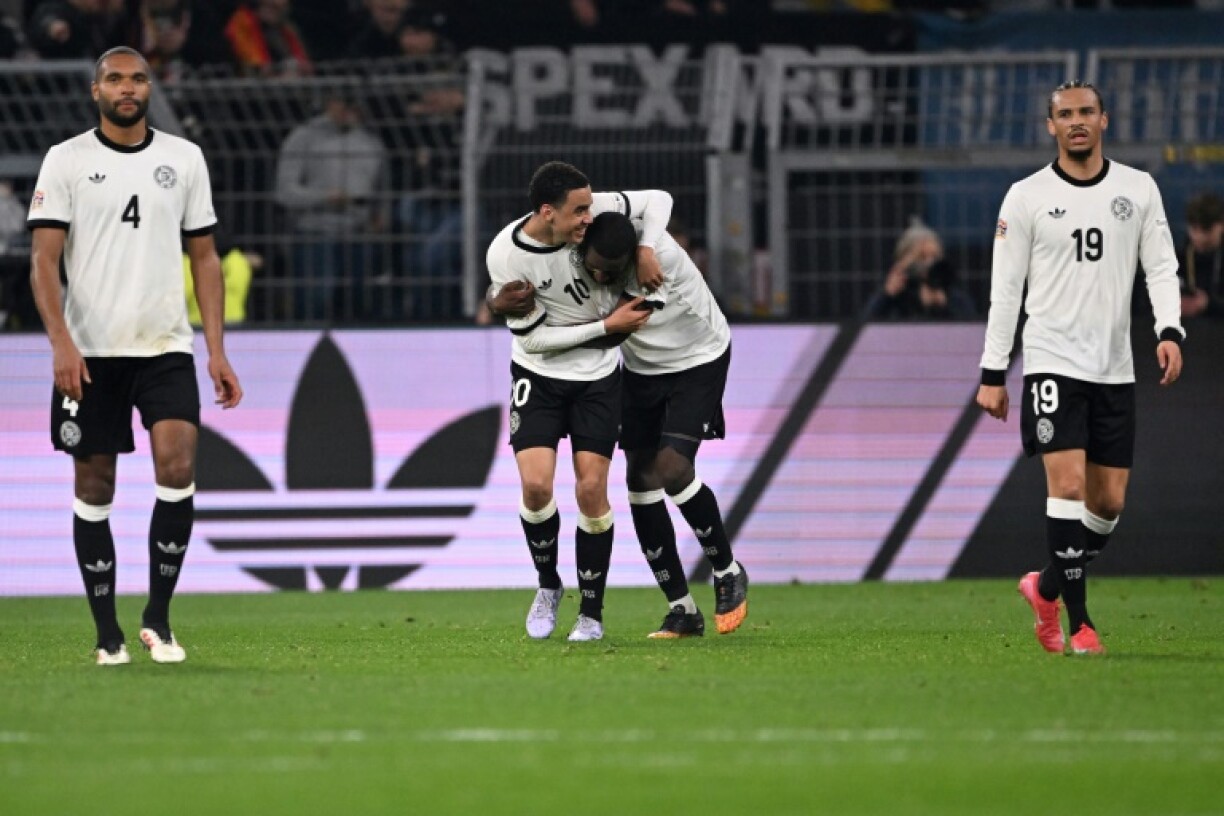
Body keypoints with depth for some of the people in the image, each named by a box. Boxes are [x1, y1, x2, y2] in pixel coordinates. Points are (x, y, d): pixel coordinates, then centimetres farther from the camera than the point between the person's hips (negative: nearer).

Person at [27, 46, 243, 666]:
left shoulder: (184, 158, 8)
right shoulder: (67, 160, 1)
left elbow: (204, 257, 12)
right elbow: (44, 261, -4)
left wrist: (217, 351, 4)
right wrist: (61, 342, -18)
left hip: (166, 347, 1)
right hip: (91, 352, -1)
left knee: (177, 467, -16)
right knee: (94, 487, 3)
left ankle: (157, 617, -3)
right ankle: (107, 634, 12)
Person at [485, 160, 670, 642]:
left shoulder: (593, 211, -18)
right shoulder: (505, 256, -23)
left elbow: (657, 200, -2)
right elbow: (532, 338, -17)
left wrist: (645, 249, -19)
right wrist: (606, 325, -19)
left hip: (597, 378, 1)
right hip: (538, 376, -1)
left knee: (592, 491, -5)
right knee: (536, 485, -15)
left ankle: (592, 612, 10)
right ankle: (548, 585, 13)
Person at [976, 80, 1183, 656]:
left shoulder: (1139, 189, 7)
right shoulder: (1026, 198, 0)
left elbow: (1161, 266, 5)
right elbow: (1005, 289, 2)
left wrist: (1169, 332, -13)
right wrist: (992, 374, -1)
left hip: (1114, 370, 3)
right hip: (1052, 363, -3)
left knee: (1109, 503, 4)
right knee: (1068, 485, -16)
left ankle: (1047, 588, 27)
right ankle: (1078, 621, -12)